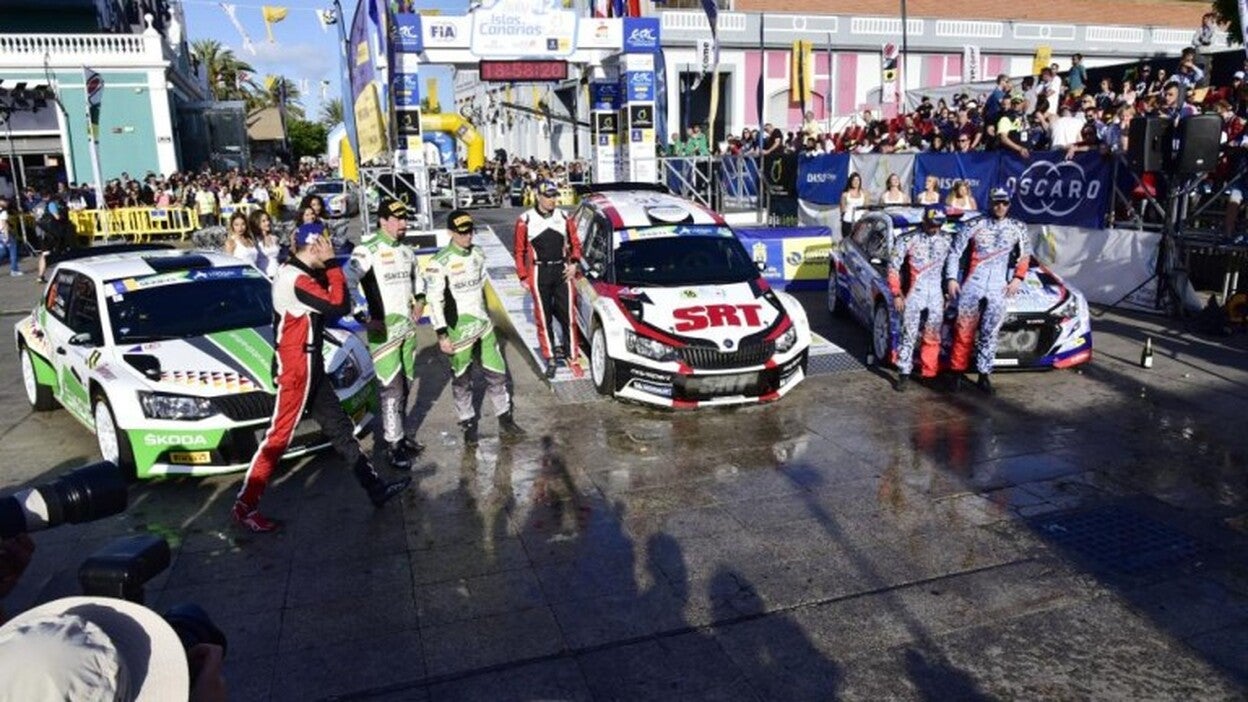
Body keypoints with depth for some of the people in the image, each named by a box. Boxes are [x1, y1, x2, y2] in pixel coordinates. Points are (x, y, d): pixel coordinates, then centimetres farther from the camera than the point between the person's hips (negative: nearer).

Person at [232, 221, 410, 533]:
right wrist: (332, 264, -18)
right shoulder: (297, 279, -21)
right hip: (296, 367, -10)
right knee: (279, 437, -3)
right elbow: (339, 306, -26)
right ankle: (245, 507, 10)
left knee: (339, 427, 13)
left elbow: (327, 306, 11)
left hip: (309, 365, 10)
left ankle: (375, 487, 22)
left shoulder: (296, 273, 11)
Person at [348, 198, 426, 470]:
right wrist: (366, 318, -16)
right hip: (383, 330, -7)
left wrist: (419, 301, 19)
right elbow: (345, 286, -19)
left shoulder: (406, 251, 13)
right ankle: (394, 445, -1)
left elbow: (416, 276, 33)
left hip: (408, 327, 7)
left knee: (406, 383, 13)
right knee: (391, 386, -9)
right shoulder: (367, 250, -12)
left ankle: (402, 433, 26)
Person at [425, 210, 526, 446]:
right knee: (462, 379, 6)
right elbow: (434, 300, -15)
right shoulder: (440, 262, -15)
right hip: (458, 328, -6)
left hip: (483, 324, 6)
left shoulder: (478, 254, 5)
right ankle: (468, 425, 21)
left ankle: (505, 419, 23)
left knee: (497, 373, 10)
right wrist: (441, 335, -17)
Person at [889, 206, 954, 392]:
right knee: (908, 336, -5)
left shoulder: (947, 240, 7)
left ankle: (929, 373, 16)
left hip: (936, 295, 4)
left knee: (933, 338, 7)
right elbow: (893, 267, -3)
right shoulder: (907, 240, -5)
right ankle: (904, 375, -1)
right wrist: (897, 294, -6)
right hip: (913, 294, -3)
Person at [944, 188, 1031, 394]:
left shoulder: (1017, 228, 10)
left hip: (998, 288, 1)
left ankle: (984, 375, 7)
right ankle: (958, 370, 6)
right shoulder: (976, 226, 3)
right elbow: (954, 252, 7)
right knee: (964, 330, -2)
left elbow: (1025, 255, 18)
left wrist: (1018, 278, 4)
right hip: (972, 284, -1)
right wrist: (951, 278, -1)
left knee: (990, 333, 2)